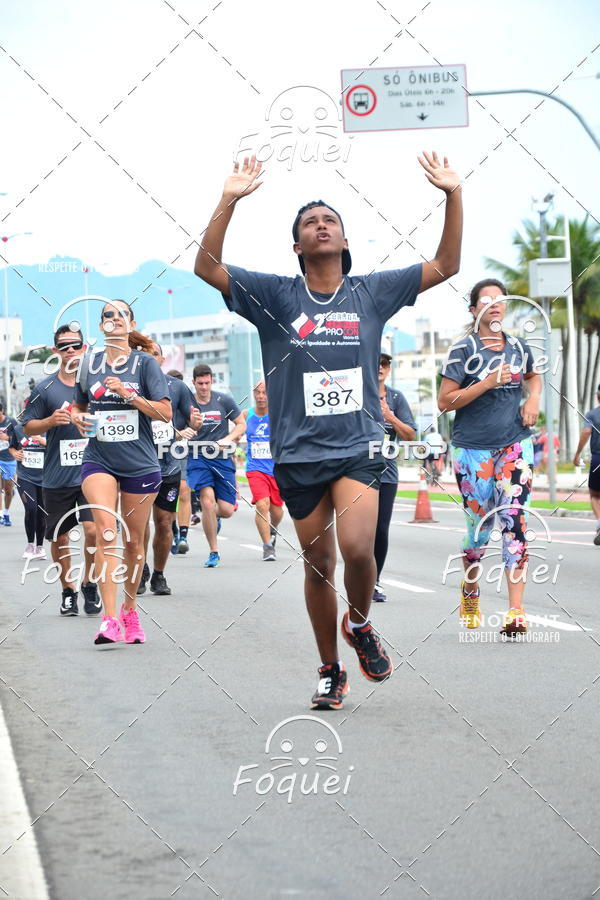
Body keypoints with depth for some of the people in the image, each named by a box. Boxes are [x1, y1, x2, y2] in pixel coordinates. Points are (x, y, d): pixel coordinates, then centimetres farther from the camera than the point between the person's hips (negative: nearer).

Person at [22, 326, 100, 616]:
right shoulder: (44, 388, 2)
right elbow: (28, 427, 6)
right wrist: (51, 421, -12)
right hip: (57, 477, 1)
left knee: (93, 530, -15)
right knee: (59, 537, 7)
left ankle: (90, 584, 6)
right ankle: (68, 590, 24)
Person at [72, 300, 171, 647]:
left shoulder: (145, 363, 0)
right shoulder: (90, 365, 9)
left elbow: (166, 412, -6)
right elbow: (79, 405, 25)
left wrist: (127, 394, -17)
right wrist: (78, 417, 1)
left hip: (140, 463, -1)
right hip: (99, 460, 1)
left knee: (134, 540, 7)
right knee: (106, 527, -20)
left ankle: (130, 611, 29)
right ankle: (109, 619, -27)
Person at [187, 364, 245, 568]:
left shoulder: (224, 400, 2)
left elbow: (241, 425, 8)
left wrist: (228, 439, -11)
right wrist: (192, 425, -24)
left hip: (222, 459, 1)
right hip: (198, 458, -1)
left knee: (227, 510, -3)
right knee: (207, 501, -19)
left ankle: (214, 518, 36)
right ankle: (213, 552, -6)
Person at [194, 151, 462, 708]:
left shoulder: (371, 292, 7)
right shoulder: (277, 296, 3)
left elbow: (446, 264, 7)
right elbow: (207, 268, -8)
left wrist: (453, 194, -4)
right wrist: (229, 200, -18)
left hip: (358, 446, 0)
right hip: (298, 453, 1)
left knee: (357, 548, -21)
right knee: (318, 564, 7)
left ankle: (360, 625, 10)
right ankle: (330, 671, 24)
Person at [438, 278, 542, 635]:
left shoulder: (519, 348, 7)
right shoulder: (464, 350, -6)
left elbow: (533, 376, 30)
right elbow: (445, 401, -11)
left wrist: (534, 399, 9)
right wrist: (488, 383, -19)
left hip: (515, 445, 2)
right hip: (473, 448, -2)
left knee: (514, 520, -11)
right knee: (481, 524, 5)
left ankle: (516, 609, -15)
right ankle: (470, 590, 34)